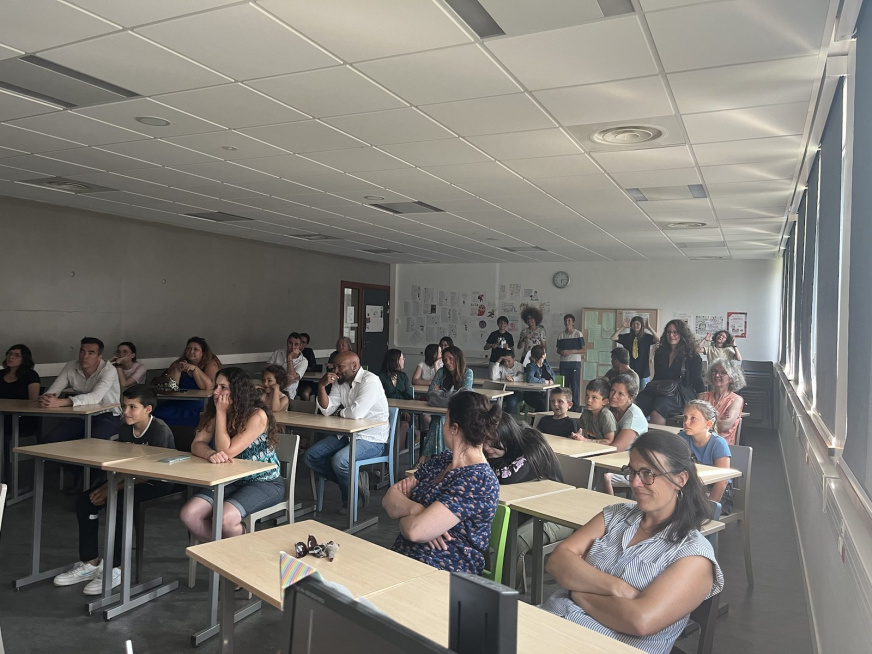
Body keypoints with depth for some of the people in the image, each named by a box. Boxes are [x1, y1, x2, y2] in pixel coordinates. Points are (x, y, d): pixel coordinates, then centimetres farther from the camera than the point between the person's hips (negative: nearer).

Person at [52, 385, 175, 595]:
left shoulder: (159, 430, -22)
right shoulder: (125, 428, 2)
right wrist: (105, 486, -12)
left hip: (157, 483, -9)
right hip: (131, 479, 9)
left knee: (118, 503, -32)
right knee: (84, 501, -4)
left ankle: (115, 569, -18)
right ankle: (90, 564, 6)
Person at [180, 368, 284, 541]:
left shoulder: (257, 416, -21)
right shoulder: (215, 414, 2)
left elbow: (227, 451, -23)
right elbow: (197, 444, -7)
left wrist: (221, 412, -20)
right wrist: (211, 454, -30)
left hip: (264, 483, -6)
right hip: (231, 481, 7)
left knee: (225, 518, -30)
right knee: (188, 515, -14)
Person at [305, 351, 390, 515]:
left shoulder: (370, 381, -18)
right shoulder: (339, 382, 8)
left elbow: (357, 412, -29)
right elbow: (326, 410, 1)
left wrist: (340, 412, -7)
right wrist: (322, 386, -12)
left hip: (372, 439, -9)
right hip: (347, 434, 9)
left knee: (340, 460, -32)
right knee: (311, 456, -1)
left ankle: (350, 500, -1)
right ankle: (355, 481, 1)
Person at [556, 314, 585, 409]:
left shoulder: (578, 334, -1)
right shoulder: (561, 335, 10)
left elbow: (583, 350, -4)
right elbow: (558, 350, 16)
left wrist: (571, 352, -16)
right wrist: (561, 352, -7)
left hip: (575, 363, -4)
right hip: (563, 363, 4)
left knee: (575, 385, -4)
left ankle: (576, 406, 2)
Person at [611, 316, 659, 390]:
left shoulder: (647, 337, -2)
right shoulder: (627, 337, 4)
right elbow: (613, 338, -8)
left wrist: (649, 327, -23)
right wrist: (623, 327, -11)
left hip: (644, 371, -2)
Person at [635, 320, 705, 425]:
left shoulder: (692, 356, 7)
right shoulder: (660, 353, 21)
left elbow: (697, 381, 6)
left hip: (680, 394, -4)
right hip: (658, 391, 4)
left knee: (658, 408, -38)